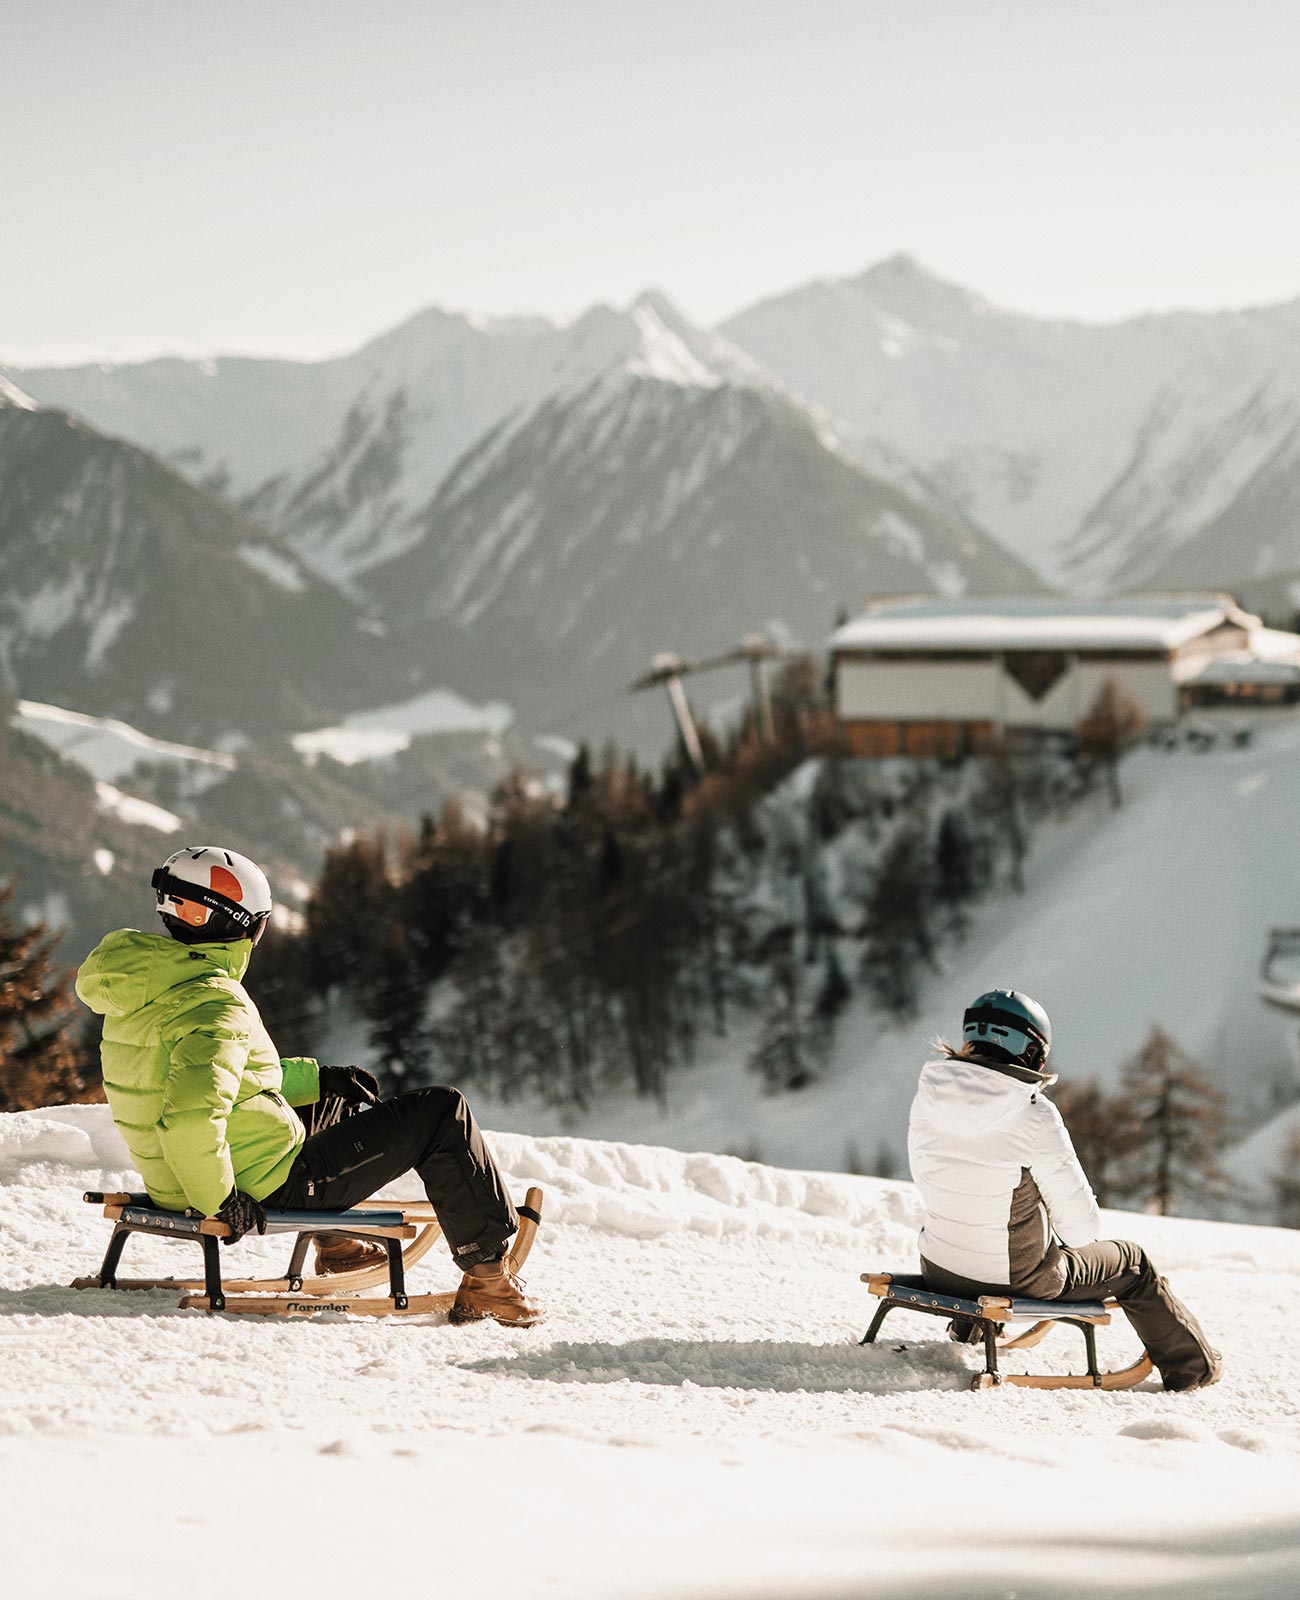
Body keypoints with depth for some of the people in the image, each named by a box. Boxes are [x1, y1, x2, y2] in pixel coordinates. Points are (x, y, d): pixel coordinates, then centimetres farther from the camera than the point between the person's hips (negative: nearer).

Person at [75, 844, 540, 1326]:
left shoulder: (146, 983, 5)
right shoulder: (217, 1006, -25)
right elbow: (191, 1115, -39)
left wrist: (317, 1078, 20)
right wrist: (217, 1198, -23)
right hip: (268, 1189, -10)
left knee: (336, 1097, 35)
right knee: (442, 1114, -1)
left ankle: (336, 1244, 42)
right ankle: (486, 1273, 5)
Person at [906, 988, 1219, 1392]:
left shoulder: (928, 1093, -8)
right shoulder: (1034, 1115, -23)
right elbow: (1081, 1227, -17)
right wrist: (1073, 1230, 7)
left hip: (939, 1268, 5)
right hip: (1018, 1278, -5)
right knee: (1130, 1262, 24)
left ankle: (969, 1325, 64)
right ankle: (1191, 1364, 42)